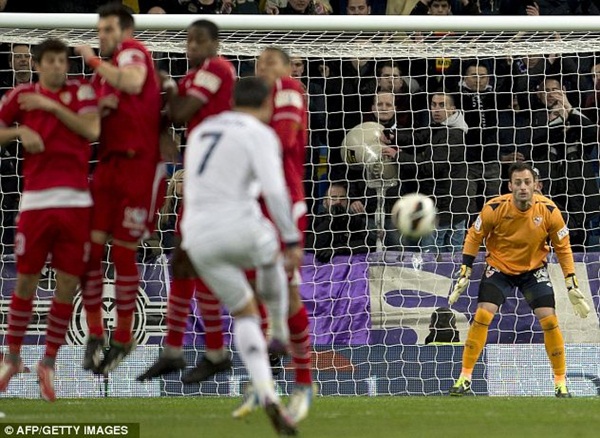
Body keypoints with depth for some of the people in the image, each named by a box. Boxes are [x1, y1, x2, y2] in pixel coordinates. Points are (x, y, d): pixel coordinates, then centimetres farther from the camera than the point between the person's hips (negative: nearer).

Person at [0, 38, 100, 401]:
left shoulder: (81, 91, 6)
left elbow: (92, 129, -9)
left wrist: (52, 105, -11)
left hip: (76, 201, 0)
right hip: (36, 201, 0)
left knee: (68, 284, 1)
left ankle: (49, 363, 12)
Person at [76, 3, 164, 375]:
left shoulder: (133, 50, -4)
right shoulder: (105, 74, 20)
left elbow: (133, 82, -27)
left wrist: (94, 61, -14)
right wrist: (100, 108, 3)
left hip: (139, 165, -7)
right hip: (108, 163, 7)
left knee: (124, 252, -2)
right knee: (91, 246, -2)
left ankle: (123, 339, 9)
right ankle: (95, 334, 6)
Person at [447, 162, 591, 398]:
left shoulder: (549, 211, -19)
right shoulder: (494, 208, -22)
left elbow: (562, 247, -6)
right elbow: (474, 237, -7)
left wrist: (572, 286, -8)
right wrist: (464, 274, -8)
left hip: (534, 269, 1)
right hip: (499, 266, -1)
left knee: (549, 320, -12)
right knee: (482, 316, -15)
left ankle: (561, 383, 2)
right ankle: (465, 378, -4)